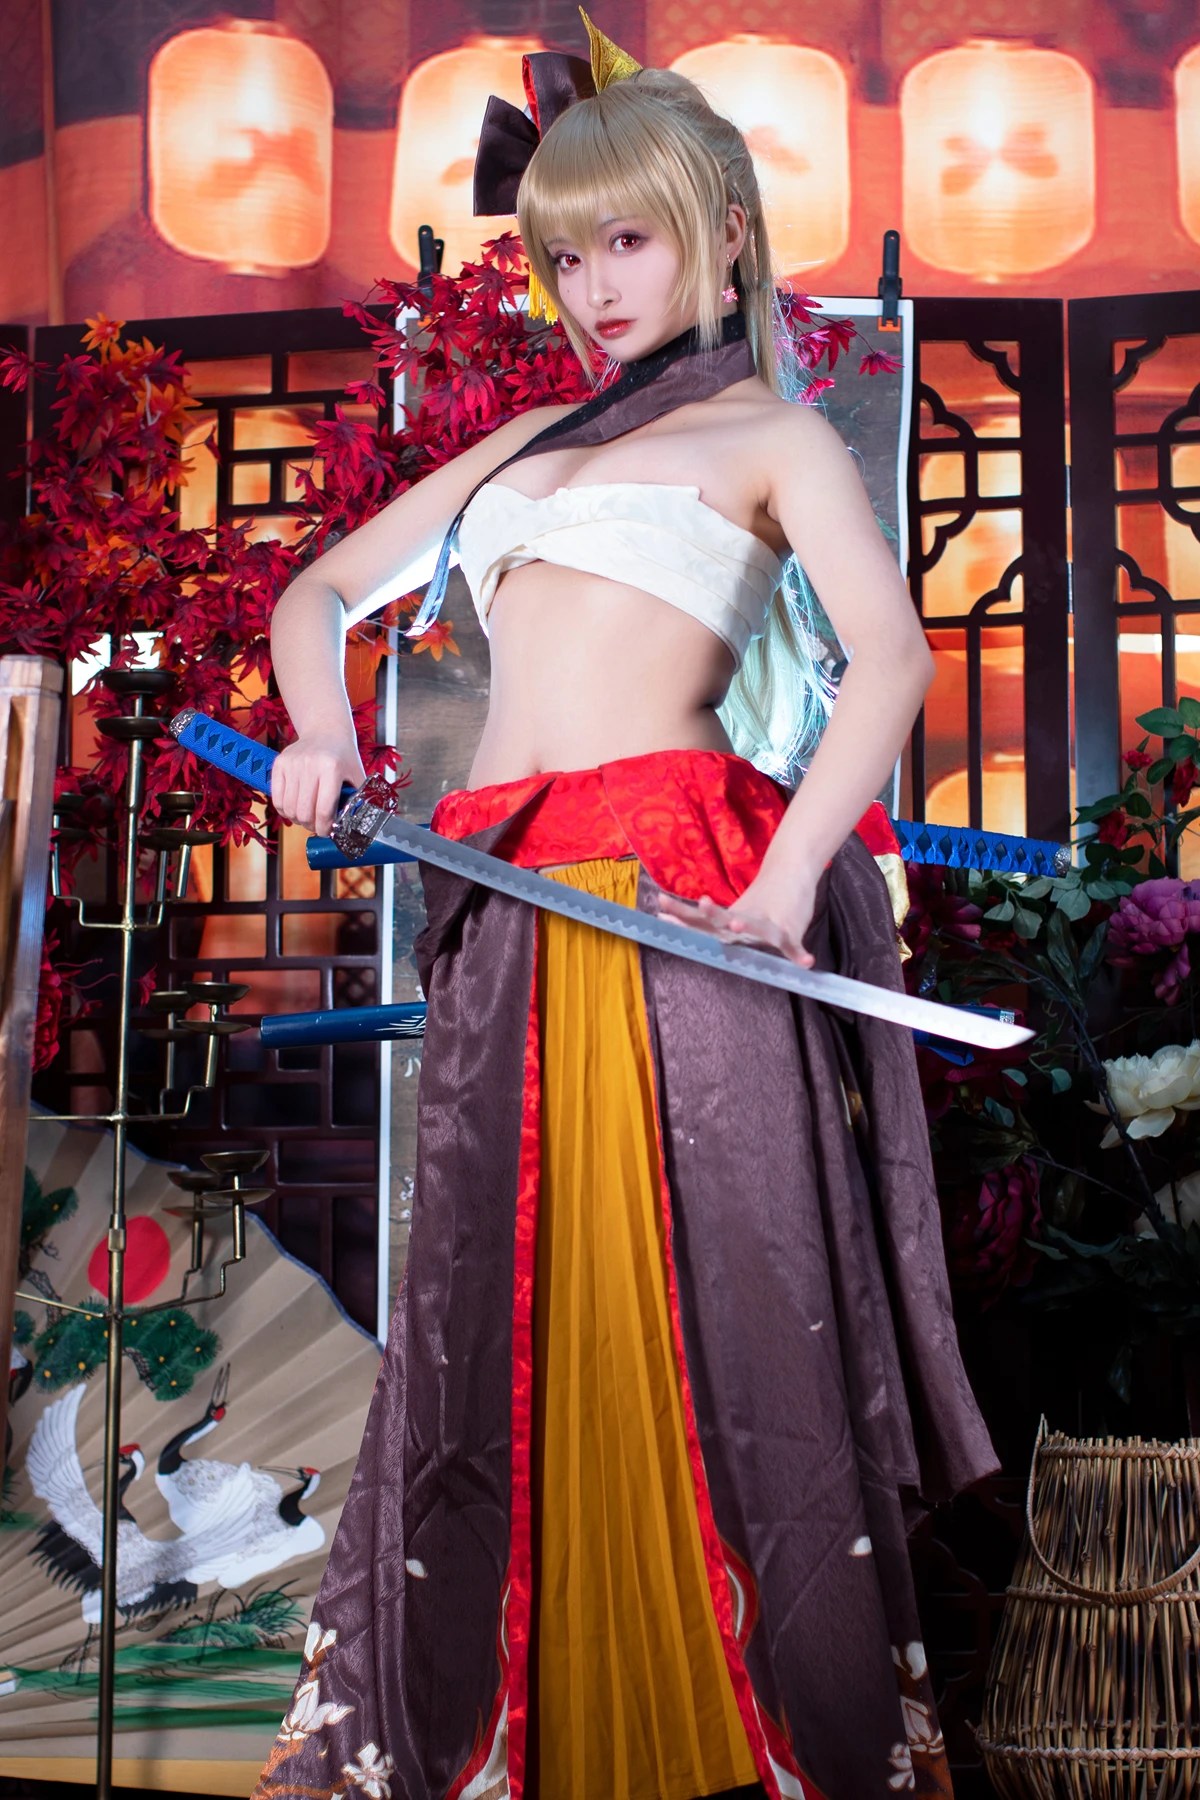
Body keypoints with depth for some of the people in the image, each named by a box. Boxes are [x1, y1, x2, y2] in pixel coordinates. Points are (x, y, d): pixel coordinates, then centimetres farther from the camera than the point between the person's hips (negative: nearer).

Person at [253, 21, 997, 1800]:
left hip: (685, 895, -5)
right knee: (503, 1311, 7)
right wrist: (321, 732, 8)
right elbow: (319, 594, 29)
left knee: (718, 1303, -4)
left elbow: (892, 655, -7)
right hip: (509, 917, 5)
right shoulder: (524, 444, 24)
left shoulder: (773, 434, 9)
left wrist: (789, 874, -21)